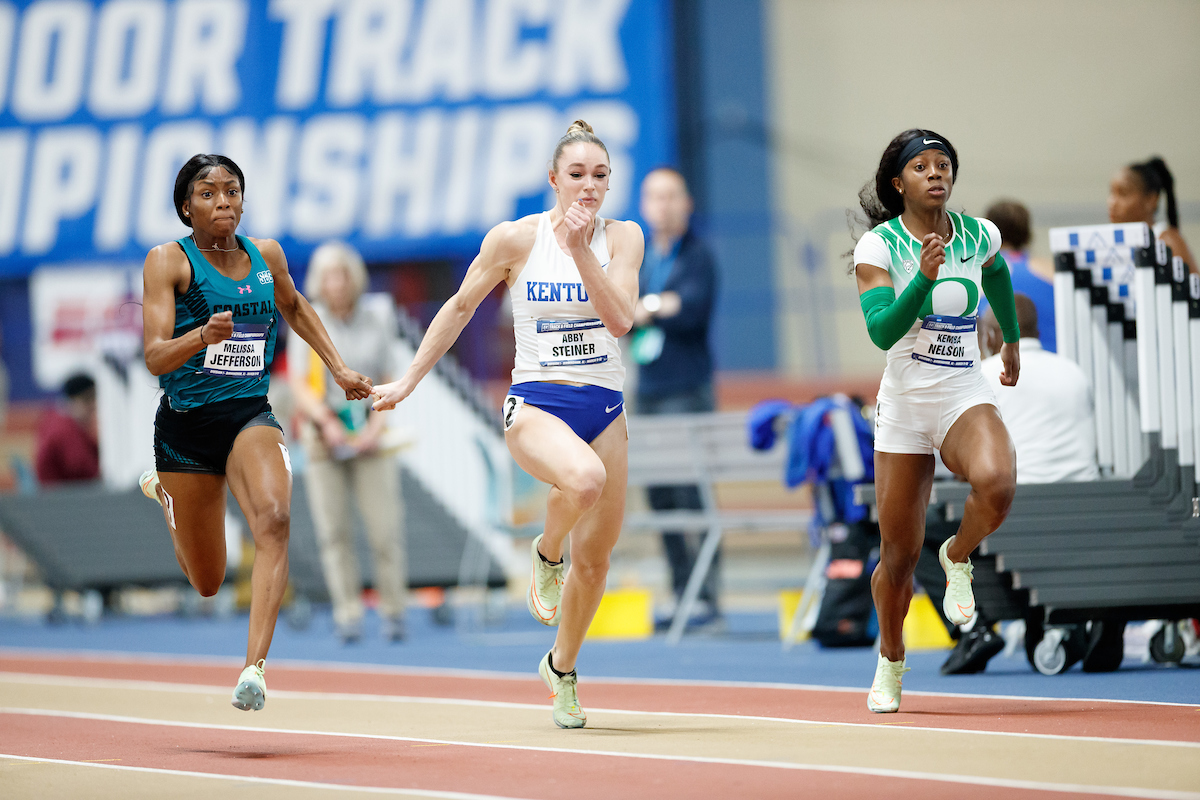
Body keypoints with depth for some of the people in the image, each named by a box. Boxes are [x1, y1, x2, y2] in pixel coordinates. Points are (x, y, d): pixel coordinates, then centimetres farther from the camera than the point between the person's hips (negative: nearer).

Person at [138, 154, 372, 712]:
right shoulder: (169, 261, -9)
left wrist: (339, 368, 22)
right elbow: (155, 358, -19)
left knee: (274, 518, -30)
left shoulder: (266, 255, 4)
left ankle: (255, 666, -35)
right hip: (185, 425, -2)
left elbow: (293, 307, 27)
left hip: (250, 416, 2)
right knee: (207, 583, 11)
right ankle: (165, 494, 45)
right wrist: (203, 336, -38)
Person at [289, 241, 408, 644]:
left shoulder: (376, 324, 7)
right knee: (334, 530, -4)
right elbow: (298, 385, 0)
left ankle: (392, 611, 4)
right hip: (324, 436, -1)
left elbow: (389, 383, 9)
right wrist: (327, 422, -15)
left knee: (385, 527, -7)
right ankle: (348, 615, -1)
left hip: (370, 437, 1)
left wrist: (376, 426, -7)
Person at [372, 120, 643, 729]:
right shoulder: (515, 239, -4)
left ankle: (561, 667, 30)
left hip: (603, 405, 3)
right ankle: (546, 552, -4)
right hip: (535, 403, -3)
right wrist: (408, 380, 9)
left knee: (595, 557, 5)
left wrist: (579, 249, -22)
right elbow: (460, 307, 7)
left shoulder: (622, 237, 0)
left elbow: (620, 319, -13)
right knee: (584, 479, -37)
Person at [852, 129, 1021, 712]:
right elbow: (882, 331, -20)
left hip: (966, 396, 1)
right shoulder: (878, 246, -7)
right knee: (899, 555, 3)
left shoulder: (980, 236, 2)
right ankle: (890, 662, 30)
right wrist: (924, 277, -32)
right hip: (905, 403, -1)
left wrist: (1012, 340, 37)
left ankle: (958, 557, -1)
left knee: (996, 483, -34)